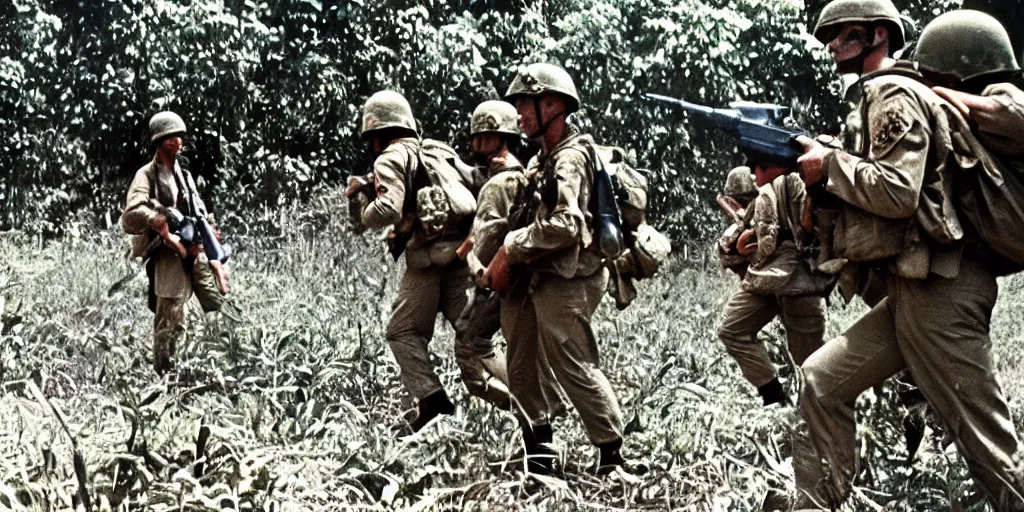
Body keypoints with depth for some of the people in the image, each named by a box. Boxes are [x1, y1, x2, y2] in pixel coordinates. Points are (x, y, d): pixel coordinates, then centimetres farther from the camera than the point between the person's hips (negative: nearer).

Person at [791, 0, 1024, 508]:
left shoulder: (894, 92, -9)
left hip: (939, 290, -10)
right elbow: (870, 188, 25)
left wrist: (829, 163, -9)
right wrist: (821, 168, 12)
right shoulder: (880, 95, 22)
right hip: (915, 286, 10)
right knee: (822, 380, 8)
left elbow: (897, 191, -21)